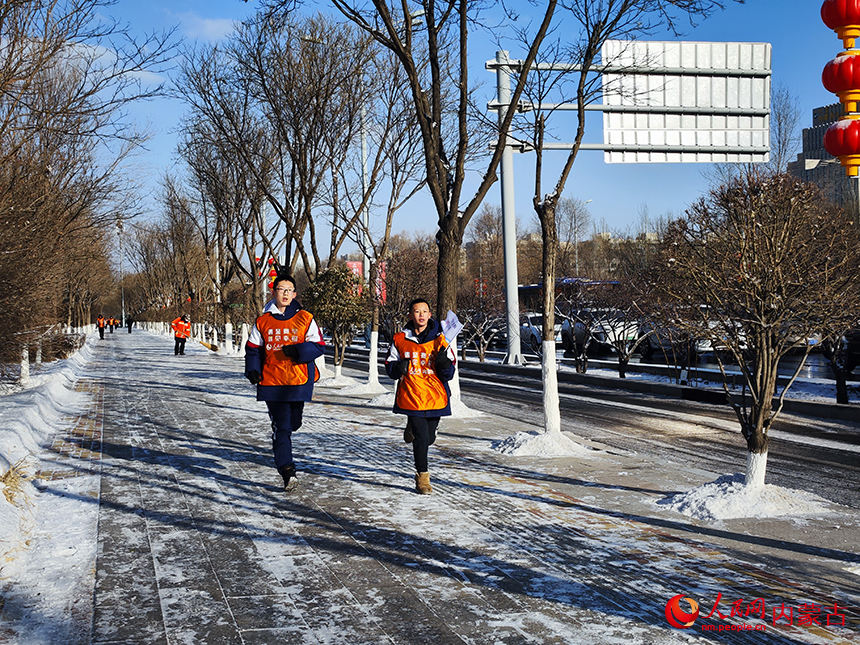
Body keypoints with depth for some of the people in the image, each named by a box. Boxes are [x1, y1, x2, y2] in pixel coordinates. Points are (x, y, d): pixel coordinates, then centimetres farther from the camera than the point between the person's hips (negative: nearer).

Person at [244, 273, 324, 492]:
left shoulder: (305, 319, 1)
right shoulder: (263, 321, 6)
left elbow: (317, 346, 0)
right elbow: (253, 348, 13)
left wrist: (297, 350, -18)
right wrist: (253, 370, -2)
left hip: (298, 382, 0)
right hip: (271, 382, 0)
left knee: (293, 423, 11)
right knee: (281, 427, -6)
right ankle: (287, 471, -6)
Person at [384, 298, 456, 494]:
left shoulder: (439, 339, 0)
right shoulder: (400, 339, 1)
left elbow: (449, 374, 2)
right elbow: (390, 365, 10)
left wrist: (444, 363, -21)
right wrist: (398, 368, -12)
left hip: (435, 396, 1)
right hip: (412, 396, -1)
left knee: (428, 438, 12)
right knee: (420, 438, -9)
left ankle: (414, 427, 47)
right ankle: (422, 477, 8)